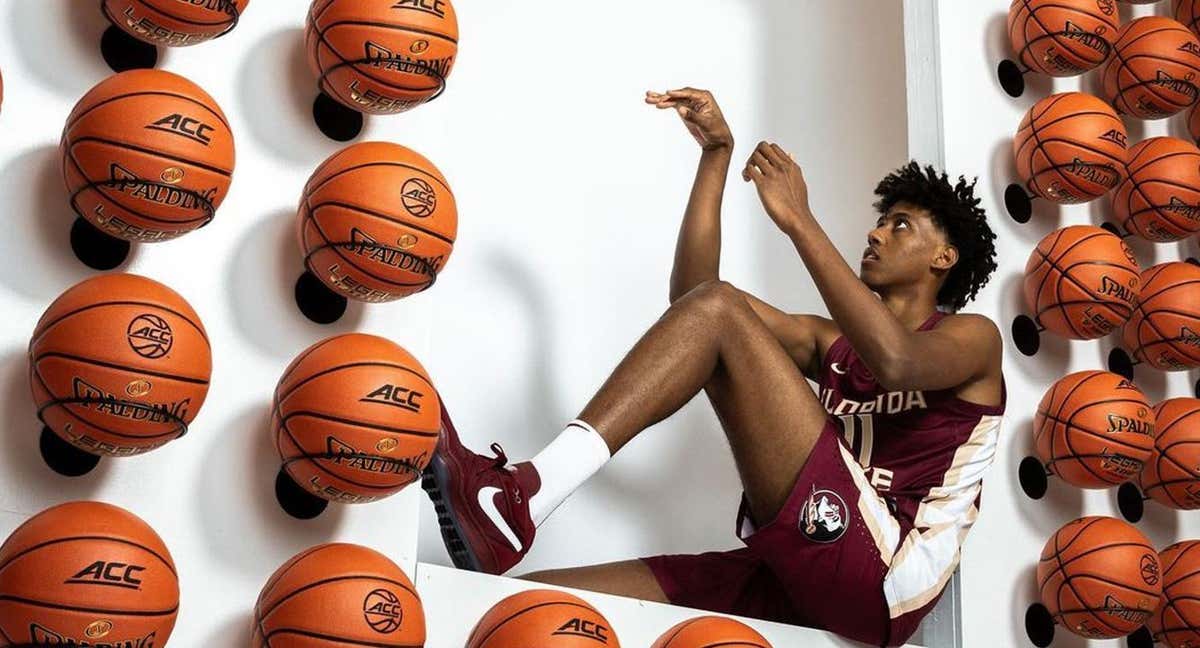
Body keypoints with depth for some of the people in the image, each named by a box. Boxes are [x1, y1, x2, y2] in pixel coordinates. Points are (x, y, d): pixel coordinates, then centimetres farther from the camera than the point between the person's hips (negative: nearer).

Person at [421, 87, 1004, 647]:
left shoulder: (973, 338, 15)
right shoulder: (830, 343, 32)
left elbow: (896, 363, -13)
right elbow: (690, 291, 18)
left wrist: (798, 221, -13)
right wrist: (716, 153, 13)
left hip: (881, 575, -6)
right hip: (800, 584, 6)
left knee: (720, 311, -15)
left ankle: (523, 497, -33)